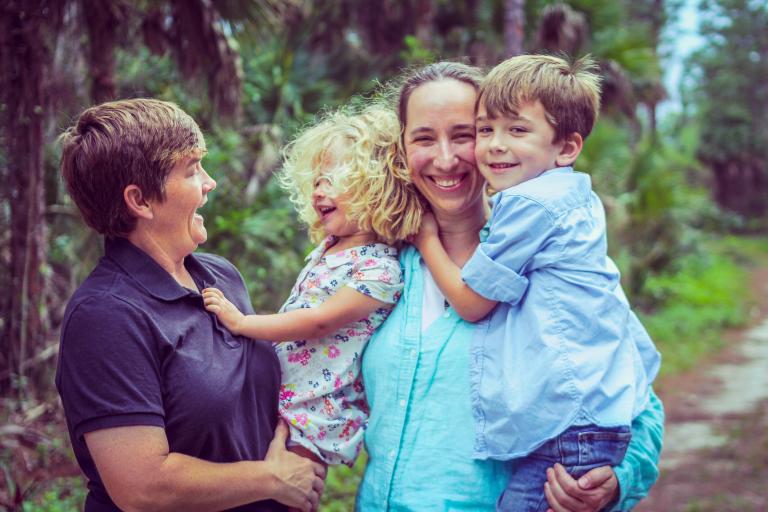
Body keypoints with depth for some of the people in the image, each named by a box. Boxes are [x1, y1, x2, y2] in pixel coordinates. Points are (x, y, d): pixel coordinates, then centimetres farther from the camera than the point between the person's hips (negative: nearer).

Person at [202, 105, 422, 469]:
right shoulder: (328, 248, 11)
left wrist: (241, 322, -19)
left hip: (316, 417, -8)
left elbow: (319, 322, -21)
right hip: (276, 397, 8)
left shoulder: (379, 269, -16)